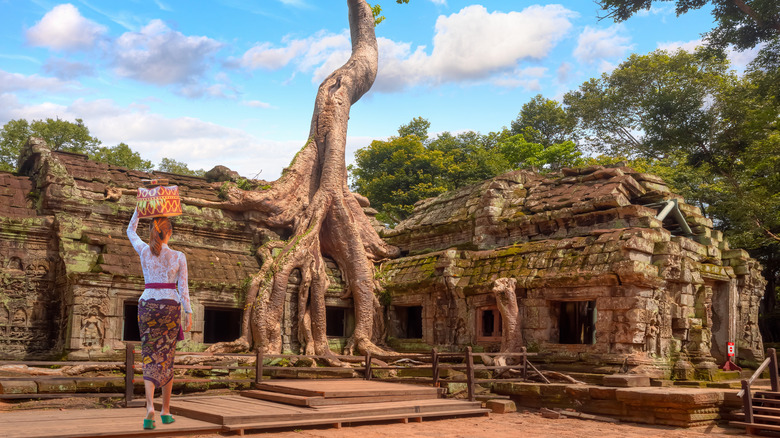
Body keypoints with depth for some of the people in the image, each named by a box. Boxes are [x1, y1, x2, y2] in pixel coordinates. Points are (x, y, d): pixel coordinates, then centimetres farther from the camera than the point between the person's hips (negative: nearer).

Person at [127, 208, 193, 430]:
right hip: (171, 307, 0)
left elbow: (130, 231, 18)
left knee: (150, 358, 2)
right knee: (167, 358, 11)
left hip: (147, 306, 1)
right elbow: (183, 288, -6)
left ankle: (150, 407, -20)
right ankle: (166, 411, 17)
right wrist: (189, 314, -1)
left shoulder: (144, 251, -2)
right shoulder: (179, 257, -5)